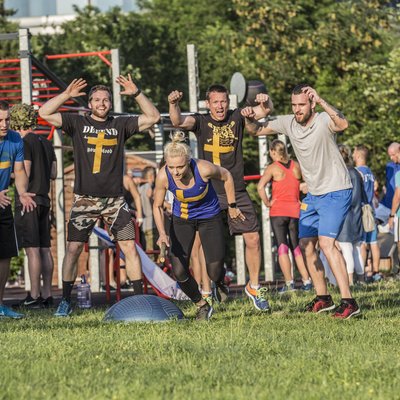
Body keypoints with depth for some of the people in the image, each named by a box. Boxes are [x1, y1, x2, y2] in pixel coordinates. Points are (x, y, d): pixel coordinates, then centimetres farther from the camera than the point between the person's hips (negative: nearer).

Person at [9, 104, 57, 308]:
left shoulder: (25, 143, -10)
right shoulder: (46, 143, 15)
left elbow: (24, 174, -15)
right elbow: (53, 174, 16)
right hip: (44, 199, 8)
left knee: (32, 249, -8)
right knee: (44, 249, 8)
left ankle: (34, 296, -10)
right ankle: (47, 295, 9)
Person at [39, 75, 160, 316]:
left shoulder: (120, 125, 9)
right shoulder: (78, 123, 5)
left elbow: (153, 117, 4)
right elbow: (45, 113, -2)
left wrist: (137, 94, -6)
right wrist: (67, 95, -10)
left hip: (114, 199, 1)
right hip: (84, 199, -1)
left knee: (130, 246, -4)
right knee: (74, 248, -6)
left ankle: (139, 297, 2)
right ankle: (66, 301, 0)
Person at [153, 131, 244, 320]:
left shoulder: (203, 169, -33)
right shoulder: (163, 176, -29)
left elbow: (226, 176, -10)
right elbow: (157, 206, -12)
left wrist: (232, 207, 0)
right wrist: (162, 233, -28)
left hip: (209, 216, -1)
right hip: (182, 218, 1)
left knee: (215, 271, -6)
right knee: (179, 271, -10)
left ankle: (220, 284, 34)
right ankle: (201, 305, 17)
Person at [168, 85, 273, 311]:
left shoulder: (237, 118, 5)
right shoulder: (201, 122, 1)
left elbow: (266, 109, 0)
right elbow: (179, 122, -17)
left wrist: (265, 100, -24)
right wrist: (173, 104, -37)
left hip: (237, 192, 2)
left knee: (253, 239, -1)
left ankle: (254, 286, 18)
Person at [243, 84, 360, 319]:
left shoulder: (323, 121, -20)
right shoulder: (288, 123, 0)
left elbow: (342, 124, -44)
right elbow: (257, 130, 12)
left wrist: (320, 101, -50)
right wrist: (250, 119, -10)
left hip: (336, 193, -8)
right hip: (313, 194, 8)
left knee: (326, 242, -22)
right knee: (306, 245, 10)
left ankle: (349, 302, -24)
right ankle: (323, 299, 24)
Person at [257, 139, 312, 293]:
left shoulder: (272, 168, -6)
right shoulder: (296, 166, 5)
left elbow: (260, 187, -18)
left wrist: (267, 203, -7)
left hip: (278, 211, -4)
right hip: (295, 211, 4)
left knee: (282, 247, -3)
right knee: (296, 247, 13)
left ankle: (289, 283, -10)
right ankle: (306, 281, 8)